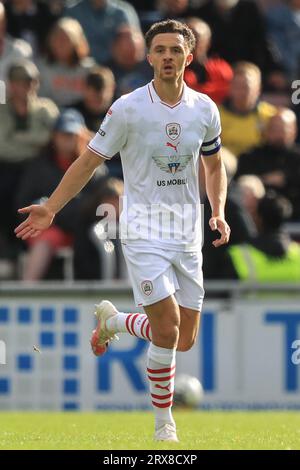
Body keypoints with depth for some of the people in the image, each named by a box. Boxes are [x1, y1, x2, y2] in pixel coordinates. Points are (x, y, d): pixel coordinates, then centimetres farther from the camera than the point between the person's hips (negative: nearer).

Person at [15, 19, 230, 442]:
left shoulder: (205, 110, 3)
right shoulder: (128, 109, -9)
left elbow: (214, 166, 18)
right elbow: (89, 162, -1)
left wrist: (219, 213, 2)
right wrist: (50, 209, -7)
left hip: (188, 235, 5)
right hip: (143, 230, -4)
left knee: (184, 340, 5)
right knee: (168, 328, -17)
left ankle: (111, 319, 34)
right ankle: (164, 423, 2)